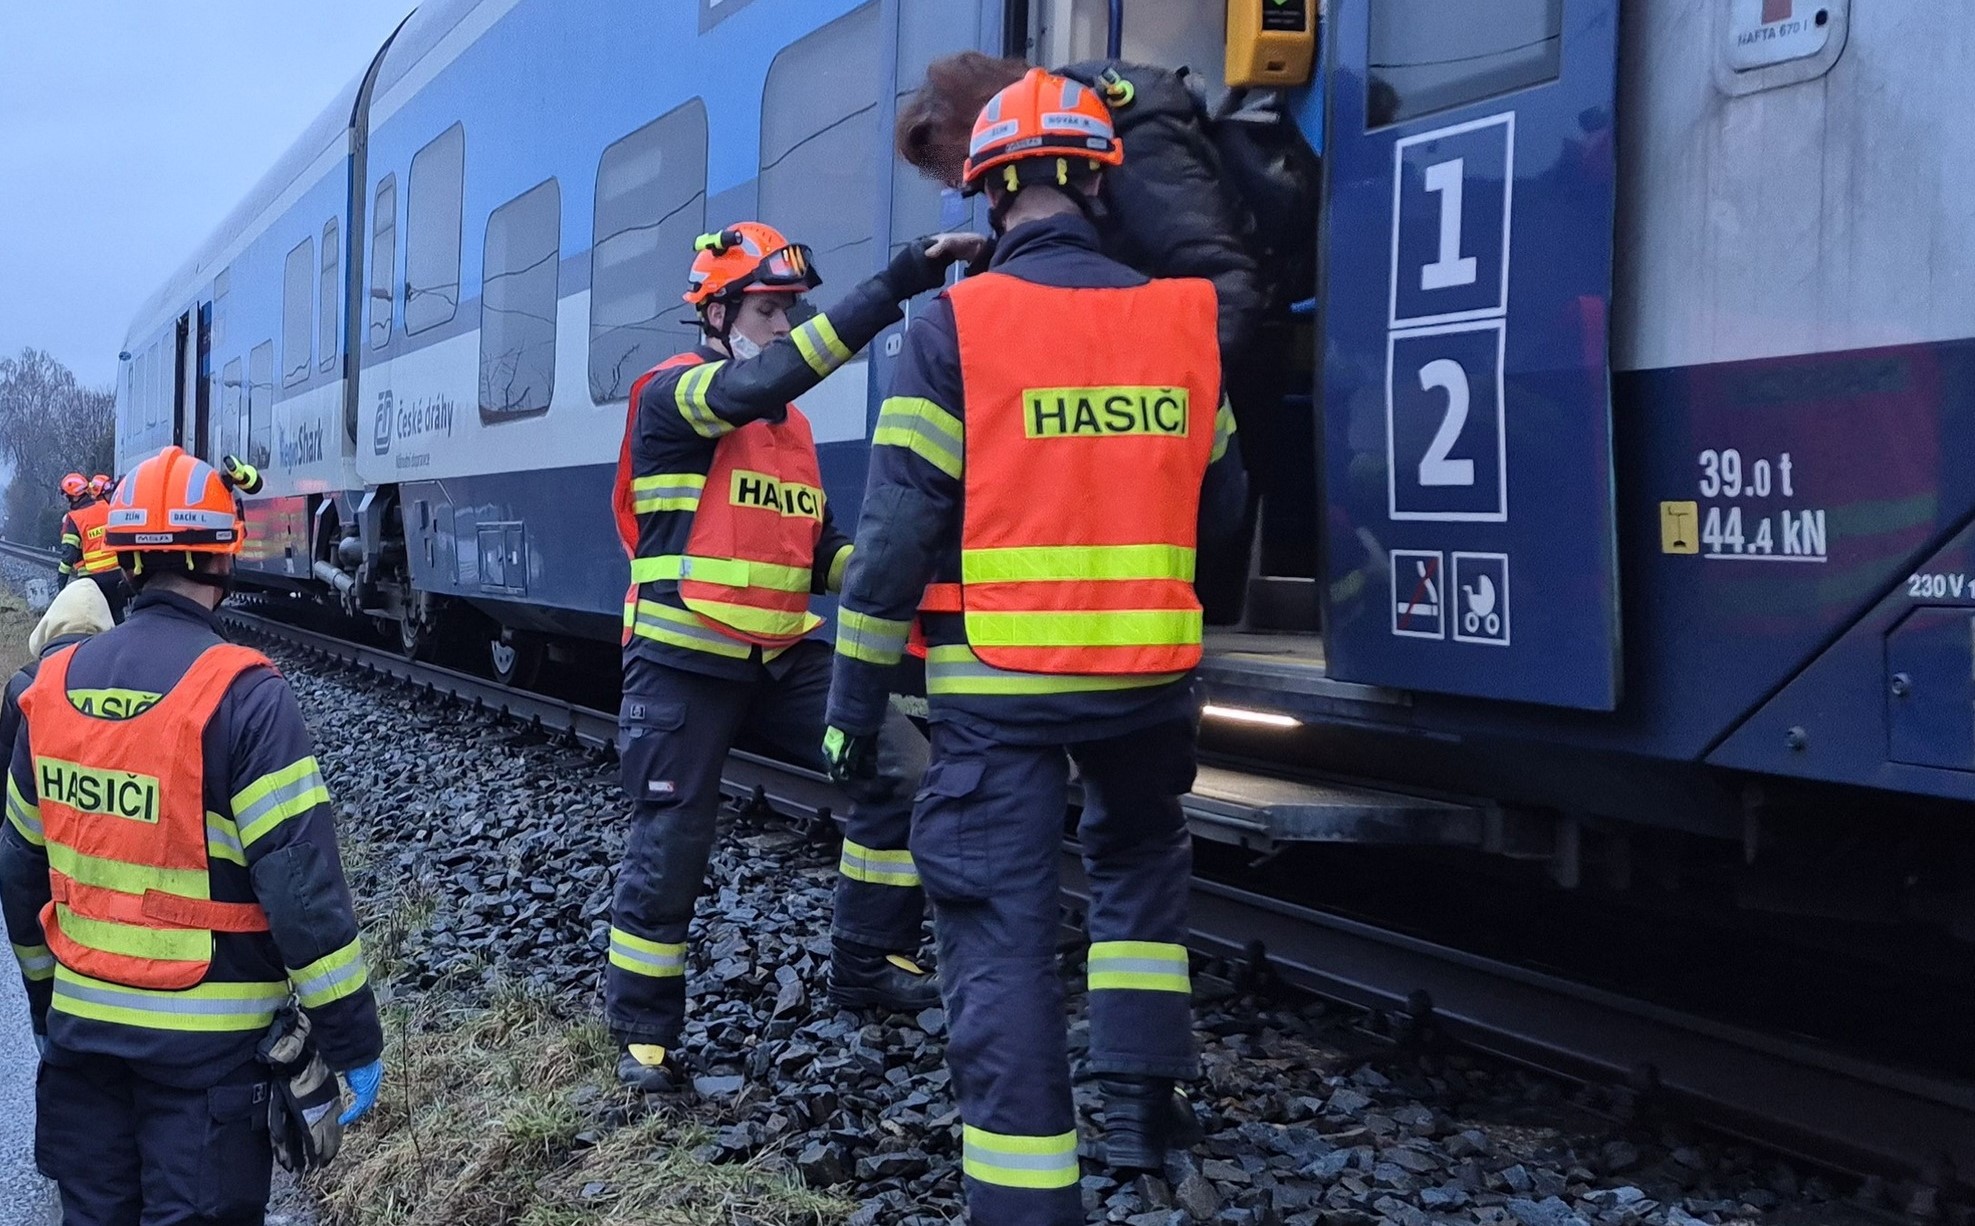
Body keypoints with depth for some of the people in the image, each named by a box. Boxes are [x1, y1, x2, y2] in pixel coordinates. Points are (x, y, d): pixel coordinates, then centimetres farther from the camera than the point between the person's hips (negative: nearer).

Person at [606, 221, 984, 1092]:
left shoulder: (791, 426, 14)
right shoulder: (673, 395, -9)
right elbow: (759, 382, -31)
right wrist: (896, 284, -38)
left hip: (781, 659, 7)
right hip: (684, 664, -7)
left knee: (901, 770, -1)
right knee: (669, 848, -1)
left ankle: (867, 963, 12)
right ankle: (643, 1033, 18)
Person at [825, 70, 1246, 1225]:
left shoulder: (955, 325, -8)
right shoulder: (1185, 320, 2)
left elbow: (899, 526, -10)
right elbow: (1222, 508, 11)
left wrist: (856, 696, -2)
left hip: (999, 682, -3)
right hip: (1149, 670, 4)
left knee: (1003, 925, 2)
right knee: (1141, 858, 28)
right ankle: (1141, 1097, 28)